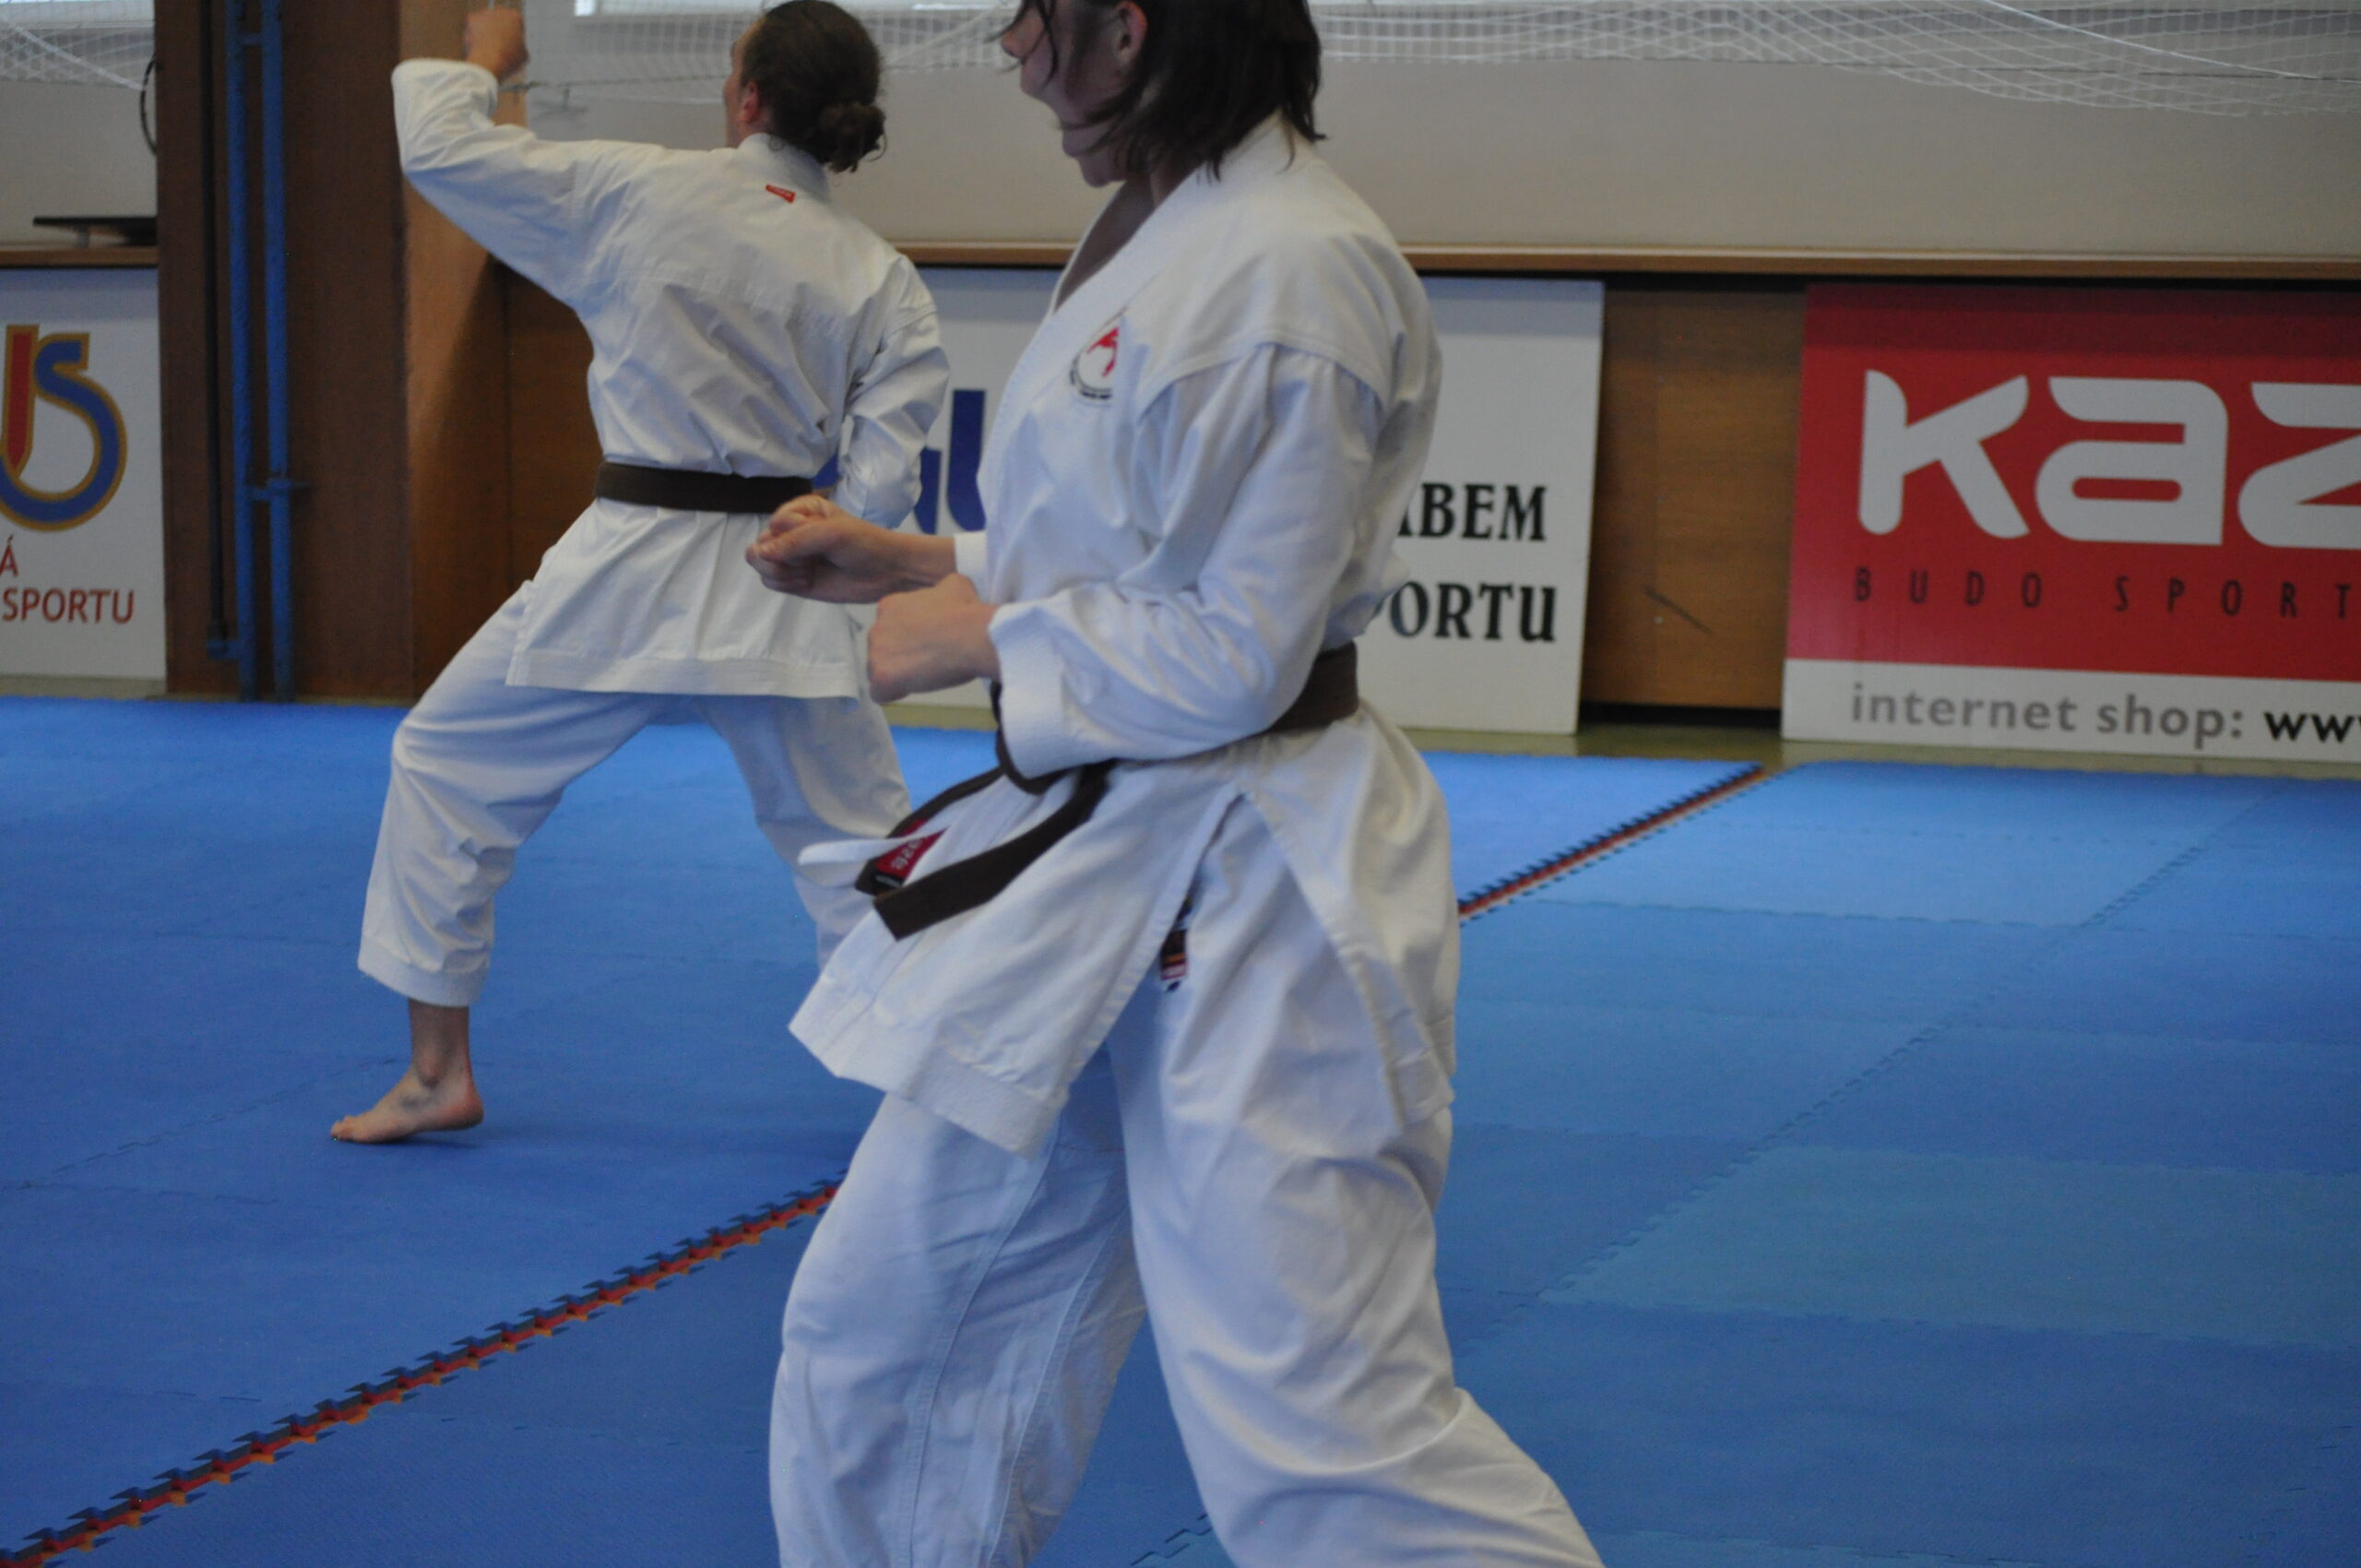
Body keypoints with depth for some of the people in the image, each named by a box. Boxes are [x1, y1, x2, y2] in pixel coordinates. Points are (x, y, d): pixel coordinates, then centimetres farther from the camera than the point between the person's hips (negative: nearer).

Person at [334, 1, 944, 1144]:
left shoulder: (640, 195, -7)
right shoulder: (882, 281, -2)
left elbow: (440, 148, -1)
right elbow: (879, 486, -3)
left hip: (628, 572, -2)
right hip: (782, 598, 2)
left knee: (448, 767, 17)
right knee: (857, 839, 16)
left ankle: (438, 1072, 18)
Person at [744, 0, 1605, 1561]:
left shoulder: (1292, 272, -21)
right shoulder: (1161, 232, 10)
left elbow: (1236, 655, -21)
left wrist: (971, 638, -11)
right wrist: (915, 564, 12)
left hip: (1245, 900, -10)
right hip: (1083, 863, 10)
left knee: (1326, 1440, -8)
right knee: (886, 1328, 19)